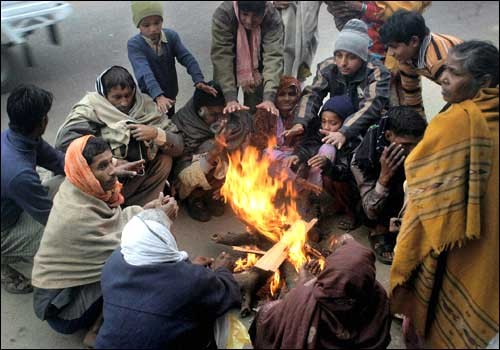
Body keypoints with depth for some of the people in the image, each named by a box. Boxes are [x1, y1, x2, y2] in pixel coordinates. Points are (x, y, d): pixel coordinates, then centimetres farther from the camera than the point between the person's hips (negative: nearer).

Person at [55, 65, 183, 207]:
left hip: (137, 177, 3)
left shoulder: (145, 105, -5)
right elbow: (64, 141, -29)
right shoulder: (90, 109, -14)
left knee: (165, 158, -12)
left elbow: (178, 146, -4)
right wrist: (111, 162, -27)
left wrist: (156, 133, -25)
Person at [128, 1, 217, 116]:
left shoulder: (171, 36, -7)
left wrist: (199, 80, -34)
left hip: (170, 97, 4)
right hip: (149, 98, -3)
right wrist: (158, 96, -47)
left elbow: (187, 58, -16)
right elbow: (145, 72, -32)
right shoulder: (134, 44, -18)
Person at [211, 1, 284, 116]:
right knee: (223, 112, -2)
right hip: (230, 68, 0)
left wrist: (269, 98, -51)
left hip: (257, 69, 1)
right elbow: (221, 57, -37)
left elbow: (273, 56, -38)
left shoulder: (272, 17, -31)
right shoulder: (223, 14, -33)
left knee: (255, 112, -3)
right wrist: (230, 98, -46)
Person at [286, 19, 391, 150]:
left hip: (368, 131, -3)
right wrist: (300, 123, -36)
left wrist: (344, 133, -46)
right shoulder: (328, 67, -4)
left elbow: (371, 106, -30)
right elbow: (312, 94, -16)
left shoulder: (377, 72, -16)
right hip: (335, 126, 3)